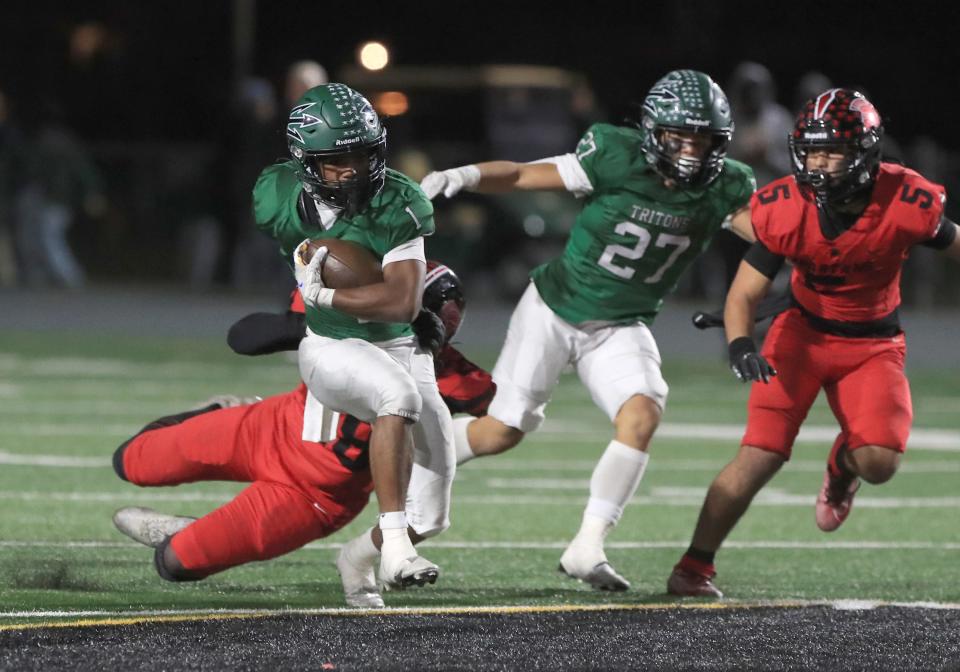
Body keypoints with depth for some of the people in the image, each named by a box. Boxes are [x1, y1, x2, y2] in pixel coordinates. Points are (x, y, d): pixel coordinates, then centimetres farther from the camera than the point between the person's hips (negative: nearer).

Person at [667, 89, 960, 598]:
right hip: (805, 333, 0)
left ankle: (844, 462, 21)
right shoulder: (786, 210, -21)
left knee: (879, 463, -18)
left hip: (873, 344, 0)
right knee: (760, 456, -16)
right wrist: (740, 344, -36)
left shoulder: (905, 203, -23)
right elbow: (744, 293, -17)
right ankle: (694, 567, -4)